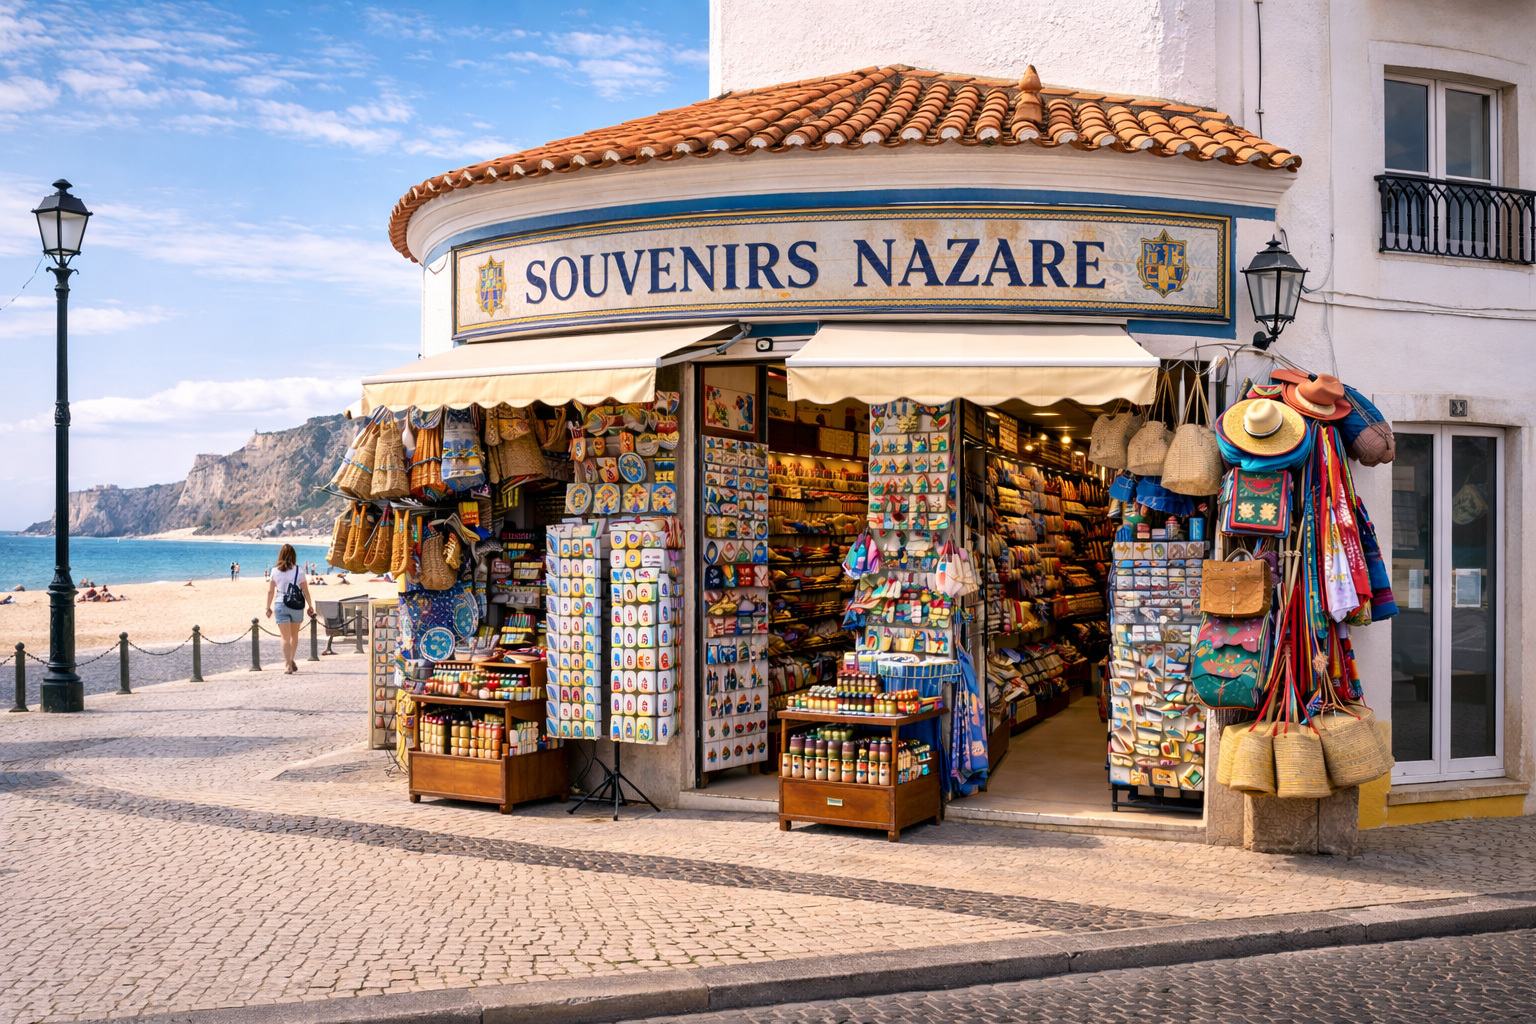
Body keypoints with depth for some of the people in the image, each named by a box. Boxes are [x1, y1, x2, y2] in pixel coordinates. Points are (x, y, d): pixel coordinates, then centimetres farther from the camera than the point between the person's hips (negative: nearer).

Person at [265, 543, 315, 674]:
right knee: (294, 635, 20)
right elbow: (305, 591, -3)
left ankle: (288, 664, -8)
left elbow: (270, 591, -1)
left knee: (286, 637, 1)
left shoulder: (275, 571, -1)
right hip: (296, 605, 0)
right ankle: (291, 661, 27)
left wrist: (268, 607, 8)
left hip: (281, 605, 0)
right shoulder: (299, 571, -4)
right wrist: (310, 606, 6)